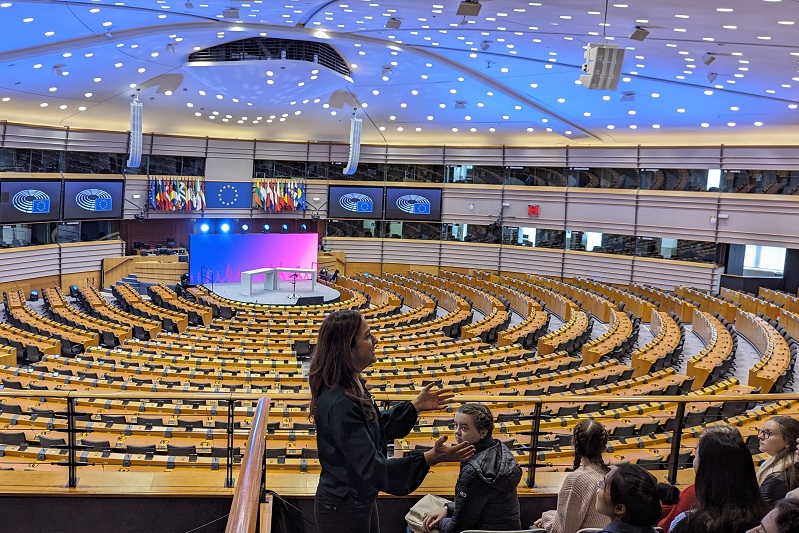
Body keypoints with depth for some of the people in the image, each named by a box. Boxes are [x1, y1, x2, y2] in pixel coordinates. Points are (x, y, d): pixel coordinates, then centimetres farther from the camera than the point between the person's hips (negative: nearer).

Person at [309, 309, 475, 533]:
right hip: (343, 508, -9)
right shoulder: (338, 403, -32)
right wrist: (430, 458, -38)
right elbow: (371, 466, -32)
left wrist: (415, 406, 9)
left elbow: (378, 427, 15)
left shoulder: (354, 386, -2)